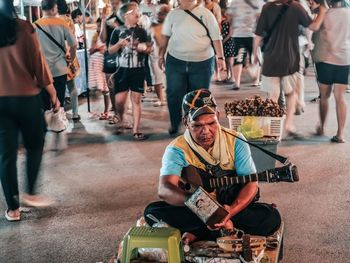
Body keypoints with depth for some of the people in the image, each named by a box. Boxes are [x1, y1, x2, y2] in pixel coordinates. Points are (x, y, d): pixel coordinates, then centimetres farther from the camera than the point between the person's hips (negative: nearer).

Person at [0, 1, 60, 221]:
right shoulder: (23, 28, -8)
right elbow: (38, 63, -7)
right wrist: (53, 94, 3)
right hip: (26, 98, -2)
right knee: (35, 146, 19)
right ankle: (31, 192, 18)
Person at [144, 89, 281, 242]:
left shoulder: (235, 141, -6)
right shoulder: (177, 149, -12)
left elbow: (251, 184, -11)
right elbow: (164, 189, -27)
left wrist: (231, 211, -31)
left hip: (234, 208, 1)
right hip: (194, 211, -1)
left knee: (271, 218, -26)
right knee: (152, 212, -27)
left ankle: (198, 232, -23)